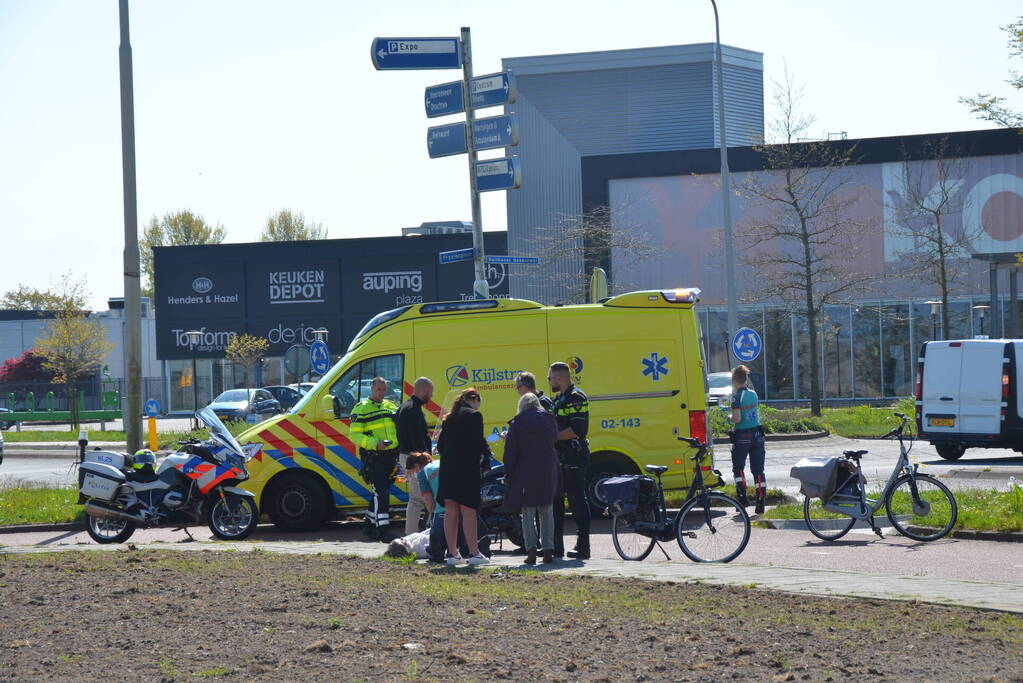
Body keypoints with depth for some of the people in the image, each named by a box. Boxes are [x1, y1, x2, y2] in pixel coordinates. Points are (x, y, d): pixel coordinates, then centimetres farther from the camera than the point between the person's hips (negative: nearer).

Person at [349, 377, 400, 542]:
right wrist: (374, 443, -21)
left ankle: (370, 525, 24)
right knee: (381, 493, -13)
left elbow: (400, 428, 27)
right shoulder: (361, 409, -2)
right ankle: (383, 529, -15)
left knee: (380, 493, 12)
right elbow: (354, 434, -8)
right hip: (373, 458, -6)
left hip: (390, 456, 6)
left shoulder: (391, 407, 18)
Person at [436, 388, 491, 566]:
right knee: (468, 511, -5)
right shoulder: (474, 416, -5)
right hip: (466, 469, -7)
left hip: (447, 469, 7)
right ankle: (474, 553, -5)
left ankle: (452, 553, 9)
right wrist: (486, 453, 7)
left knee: (450, 512, 7)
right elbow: (479, 442, -12)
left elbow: (440, 445, 16)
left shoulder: (450, 418, 15)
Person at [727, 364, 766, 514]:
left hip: (742, 436, -6)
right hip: (757, 434, 6)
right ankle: (760, 503, 4)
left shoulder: (737, 396, -14)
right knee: (758, 470, 7)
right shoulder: (753, 394, 7)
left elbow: (737, 418, -20)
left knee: (738, 468, 11)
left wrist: (729, 417, 1)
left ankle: (742, 496, -1)